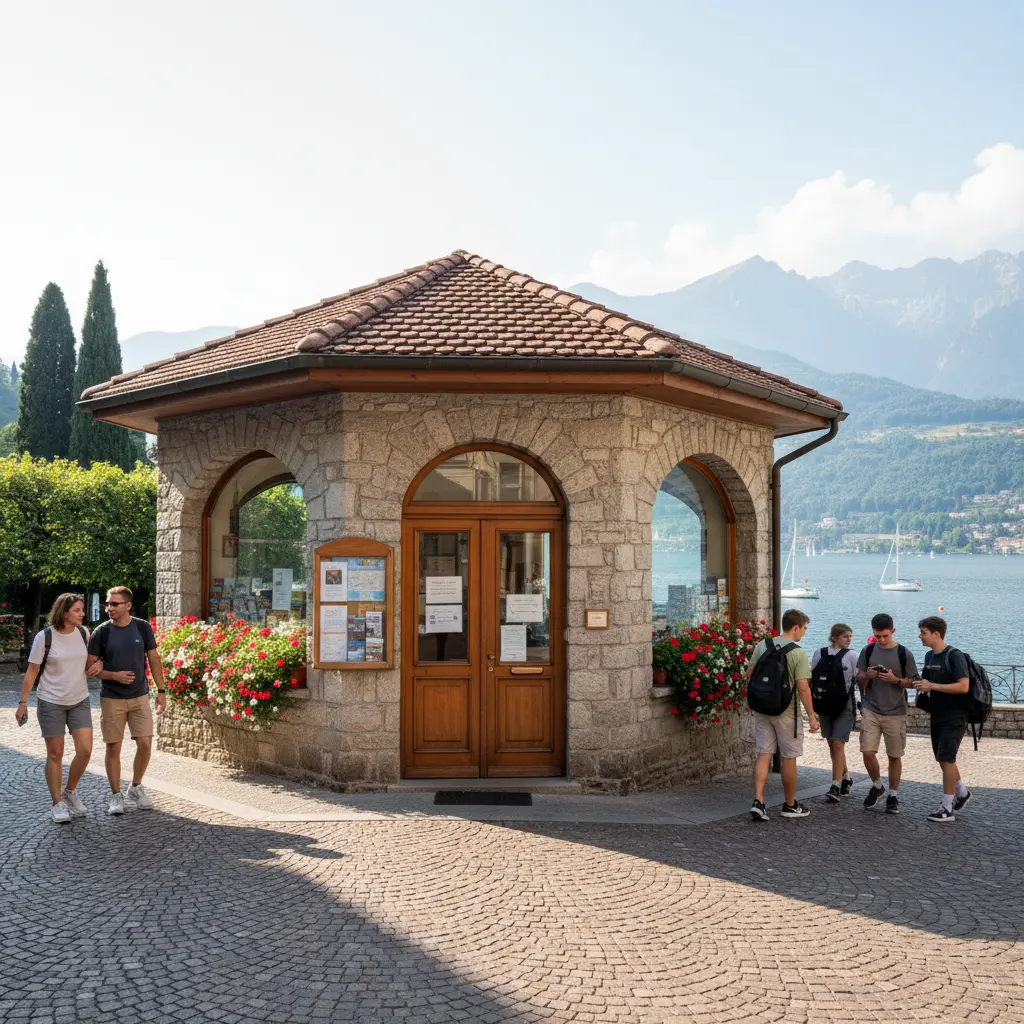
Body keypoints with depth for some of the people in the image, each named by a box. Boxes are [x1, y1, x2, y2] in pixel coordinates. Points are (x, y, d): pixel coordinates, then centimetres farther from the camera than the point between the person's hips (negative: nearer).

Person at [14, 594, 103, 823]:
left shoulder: (84, 633, -3)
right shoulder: (44, 637, -13)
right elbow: (32, 671, -7)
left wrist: (96, 665, -4)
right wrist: (23, 702, -7)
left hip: (80, 701, 3)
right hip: (50, 702, -3)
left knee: (85, 750, -6)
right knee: (55, 754, 3)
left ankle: (70, 792, 18)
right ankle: (57, 804, 17)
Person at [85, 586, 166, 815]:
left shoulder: (143, 628, -1)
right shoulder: (101, 632, -6)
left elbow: (153, 659, 5)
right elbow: (90, 666, -2)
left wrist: (161, 690, 2)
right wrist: (114, 676, -18)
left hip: (139, 696, 1)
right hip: (111, 699, -1)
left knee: (145, 744, -2)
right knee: (113, 748, 2)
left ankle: (136, 788, 20)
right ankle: (116, 795, 15)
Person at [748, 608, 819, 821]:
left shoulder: (763, 645, 4)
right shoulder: (798, 653, -12)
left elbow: (749, 674, 7)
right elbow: (803, 688, -15)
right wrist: (812, 716, -7)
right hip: (786, 712, -5)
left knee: (764, 755, 7)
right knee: (789, 758, 8)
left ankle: (758, 802, -4)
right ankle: (790, 806, 20)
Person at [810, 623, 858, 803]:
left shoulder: (851, 656, -2)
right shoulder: (819, 654, 3)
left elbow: (859, 680, 0)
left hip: (845, 705, -3)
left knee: (838, 744, -10)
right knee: (832, 745, 12)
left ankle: (836, 787, -9)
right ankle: (846, 778, 31)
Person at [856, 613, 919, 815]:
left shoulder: (903, 654, -4)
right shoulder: (868, 651, 3)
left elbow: (912, 682, 0)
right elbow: (859, 680, 8)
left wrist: (895, 679, -18)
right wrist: (867, 676, -14)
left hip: (895, 713, -1)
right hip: (871, 710, 2)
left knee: (894, 756, 4)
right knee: (867, 752, -6)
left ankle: (893, 795, 20)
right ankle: (877, 785, 19)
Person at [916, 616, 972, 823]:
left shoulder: (954, 656, -16)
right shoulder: (929, 656, 9)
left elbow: (963, 686, -23)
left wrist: (932, 686, -25)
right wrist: (922, 686, -2)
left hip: (954, 718, -8)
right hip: (937, 717, 8)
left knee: (946, 759, -8)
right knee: (944, 759, 15)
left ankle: (947, 809, -2)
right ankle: (962, 792, 36)